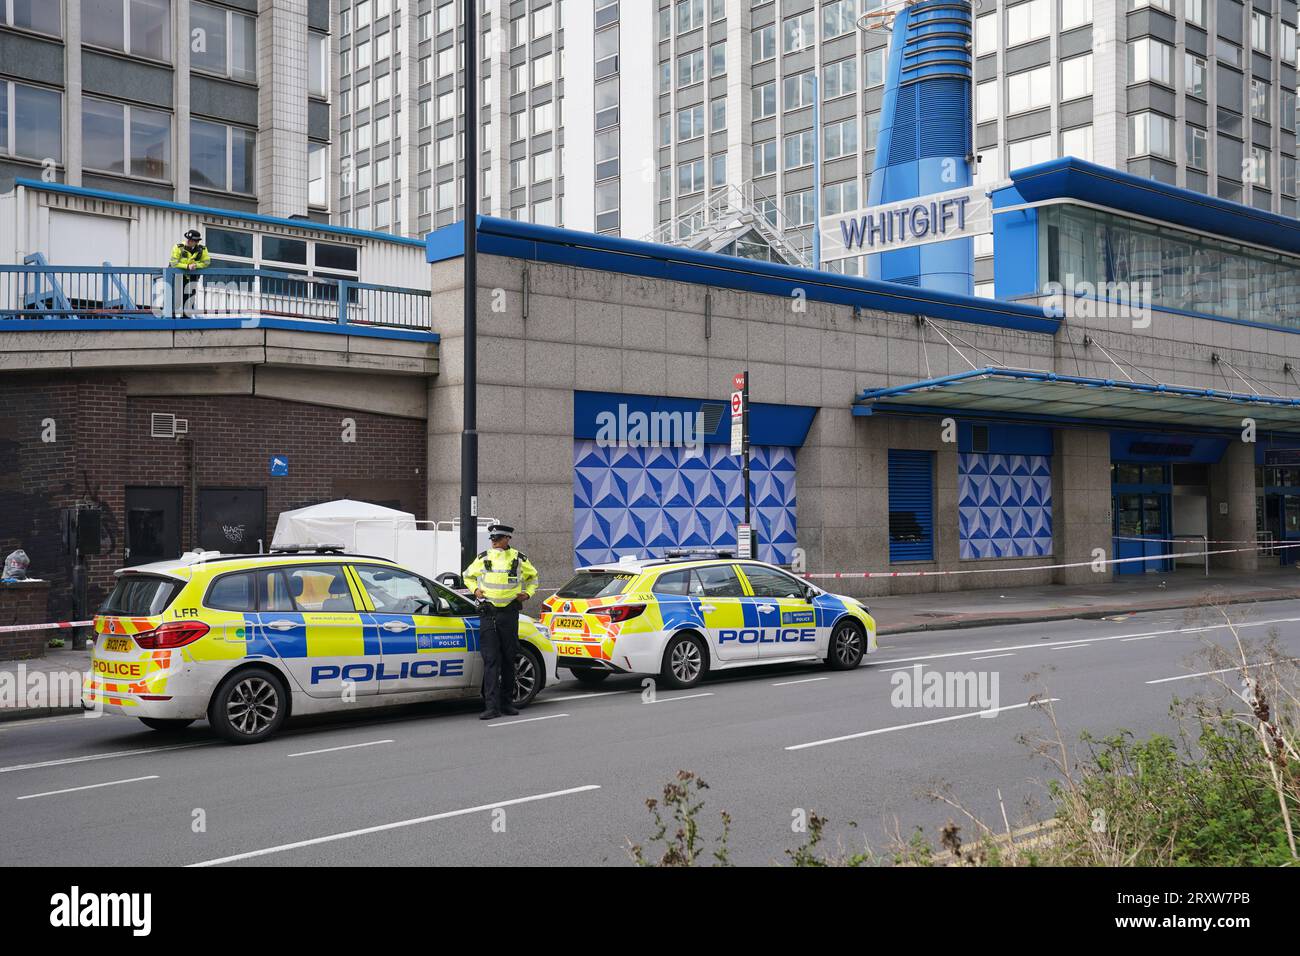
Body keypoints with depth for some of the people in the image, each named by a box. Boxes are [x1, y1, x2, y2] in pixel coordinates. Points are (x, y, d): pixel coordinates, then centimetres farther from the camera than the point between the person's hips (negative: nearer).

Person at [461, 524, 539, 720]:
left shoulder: (519, 559, 6)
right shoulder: (483, 558, 7)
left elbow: (532, 576, 23)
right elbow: (468, 575, 22)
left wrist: (528, 593, 8)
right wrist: (475, 590, 5)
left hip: (509, 613, 1)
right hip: (488, 613, -1)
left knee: (509, 659, 8)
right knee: (491, 660, -8)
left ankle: (507, 702, 19)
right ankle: (492, 706, -12)